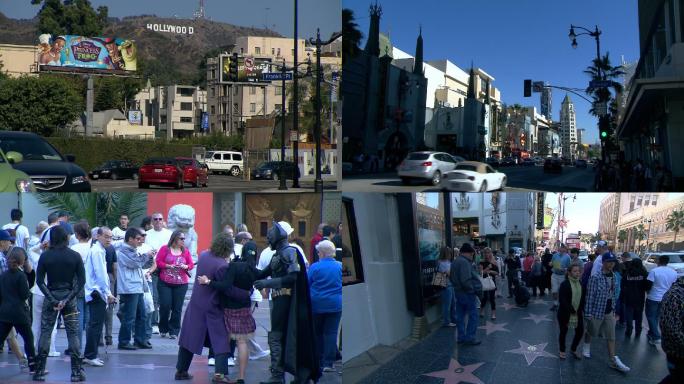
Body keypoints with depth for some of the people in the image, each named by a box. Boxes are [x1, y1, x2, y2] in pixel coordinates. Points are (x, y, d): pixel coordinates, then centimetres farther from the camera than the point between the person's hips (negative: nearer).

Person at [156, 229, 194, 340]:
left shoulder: (185, 251, 9)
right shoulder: (165, 249, 1)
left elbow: (191, 264, 10)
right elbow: (158, 262, -3)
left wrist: (186, 266, -11)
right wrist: (169, 266, -15)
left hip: (181, 284, 2)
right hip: (165, 283, -2)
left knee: (177, 308, 0)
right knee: (165, 306, -3)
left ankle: (174, 331, 8)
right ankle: (163, 329, 17)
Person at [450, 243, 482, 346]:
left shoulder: (455, 262, 13)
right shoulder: (465, 262, -20)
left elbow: (452, 277, 19)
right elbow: (466, 280, -26)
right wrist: (473, 289, -15)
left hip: (458, 292, 10)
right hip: (467, 293, -10)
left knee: (460, 315, 12)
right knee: (473, 315, -2)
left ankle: (461, 337, 17)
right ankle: (469, 338, -1)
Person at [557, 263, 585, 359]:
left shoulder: (582, 284, 3)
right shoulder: (564, 284, -13)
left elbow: (583, 298, 8)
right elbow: (562, 300, -18)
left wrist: (582, 310, -3)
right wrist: (571, 310, -20)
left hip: (578, 313, 5)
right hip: (565, 313, -5)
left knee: (580, 331, 6)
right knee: (563, 332, 8)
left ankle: (573, 349, 30)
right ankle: (562, 350, 27)